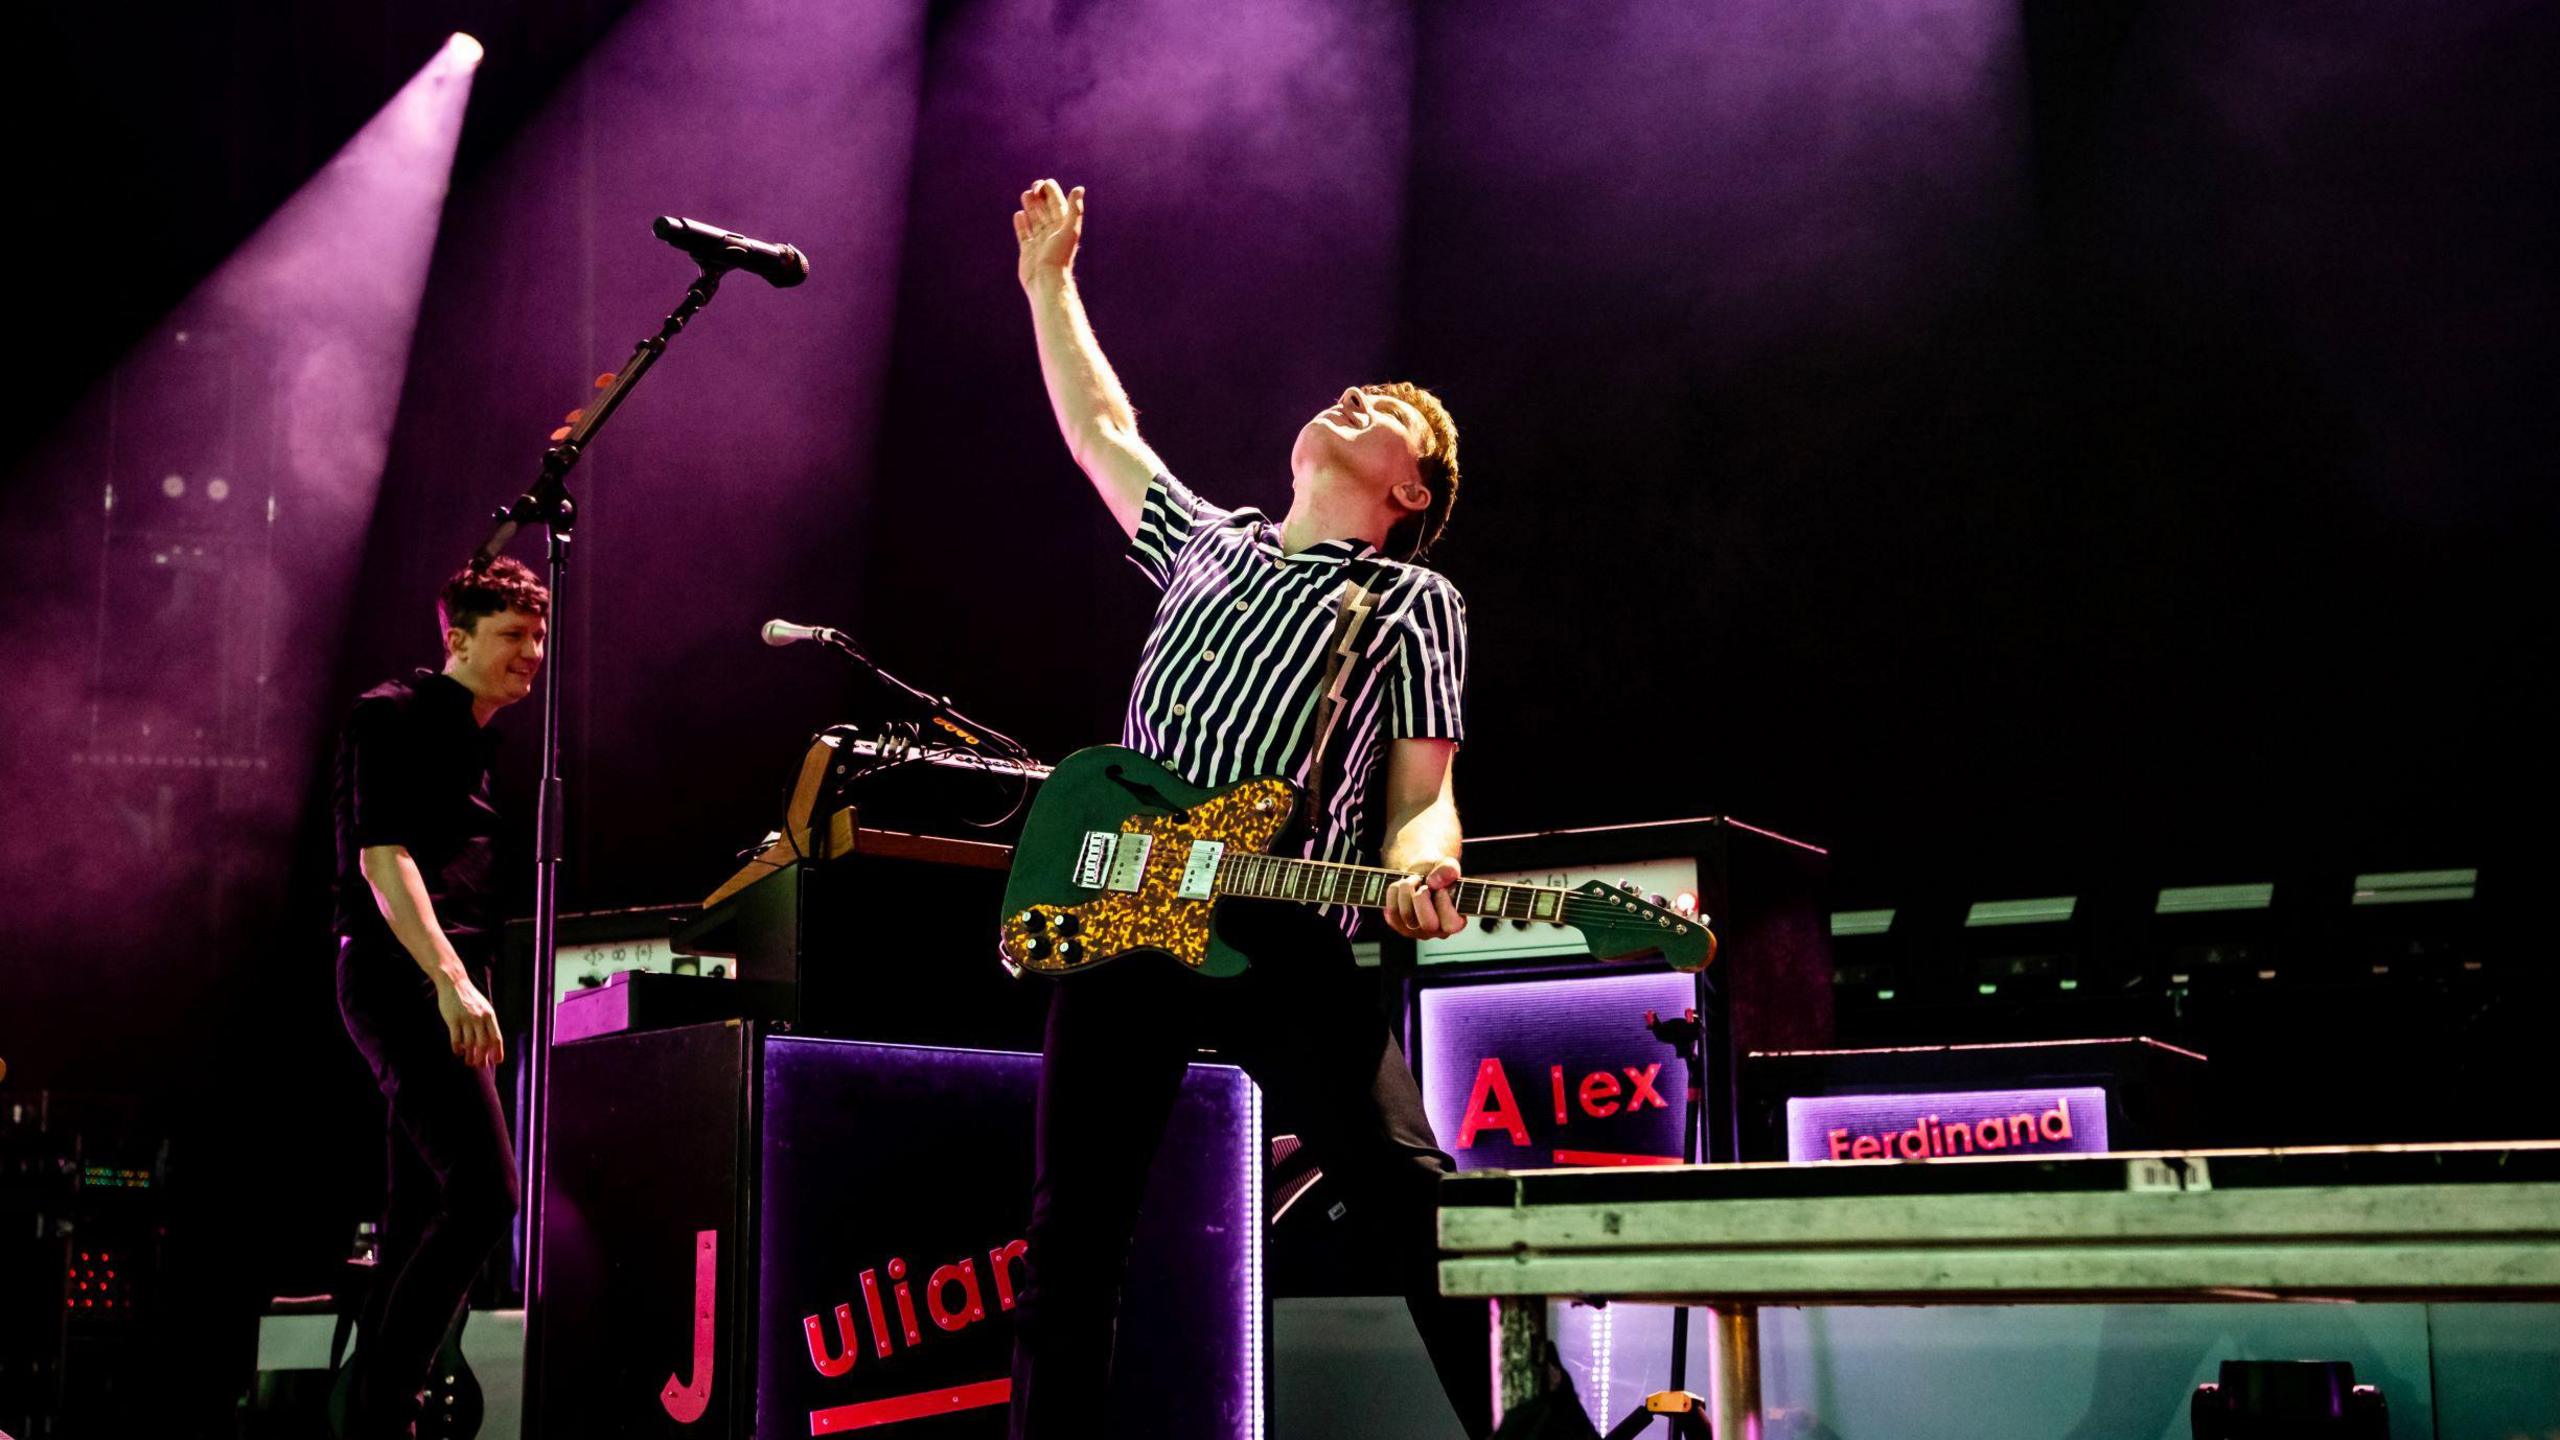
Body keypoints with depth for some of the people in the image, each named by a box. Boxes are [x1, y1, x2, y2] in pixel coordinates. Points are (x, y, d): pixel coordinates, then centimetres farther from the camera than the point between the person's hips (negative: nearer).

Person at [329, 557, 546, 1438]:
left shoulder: (474, 740, 22)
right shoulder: (394, 716, -5)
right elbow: (382, 855, -16)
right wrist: (453, 983, -25)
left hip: (443, 986, 10)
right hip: (400, 975, -10)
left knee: (422, 1220, 7)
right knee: (483, 1193, -19)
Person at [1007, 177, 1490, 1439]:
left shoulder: (1414, 602, 12)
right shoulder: (1205, 545, 25)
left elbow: (1422, 789, 5)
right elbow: (1099, 429, 36)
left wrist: (1416, 869, -17)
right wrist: (1047, 283, 39)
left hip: (1282, 932, -5)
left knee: (1412, 1192, -17)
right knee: (1072, 1234, 5)